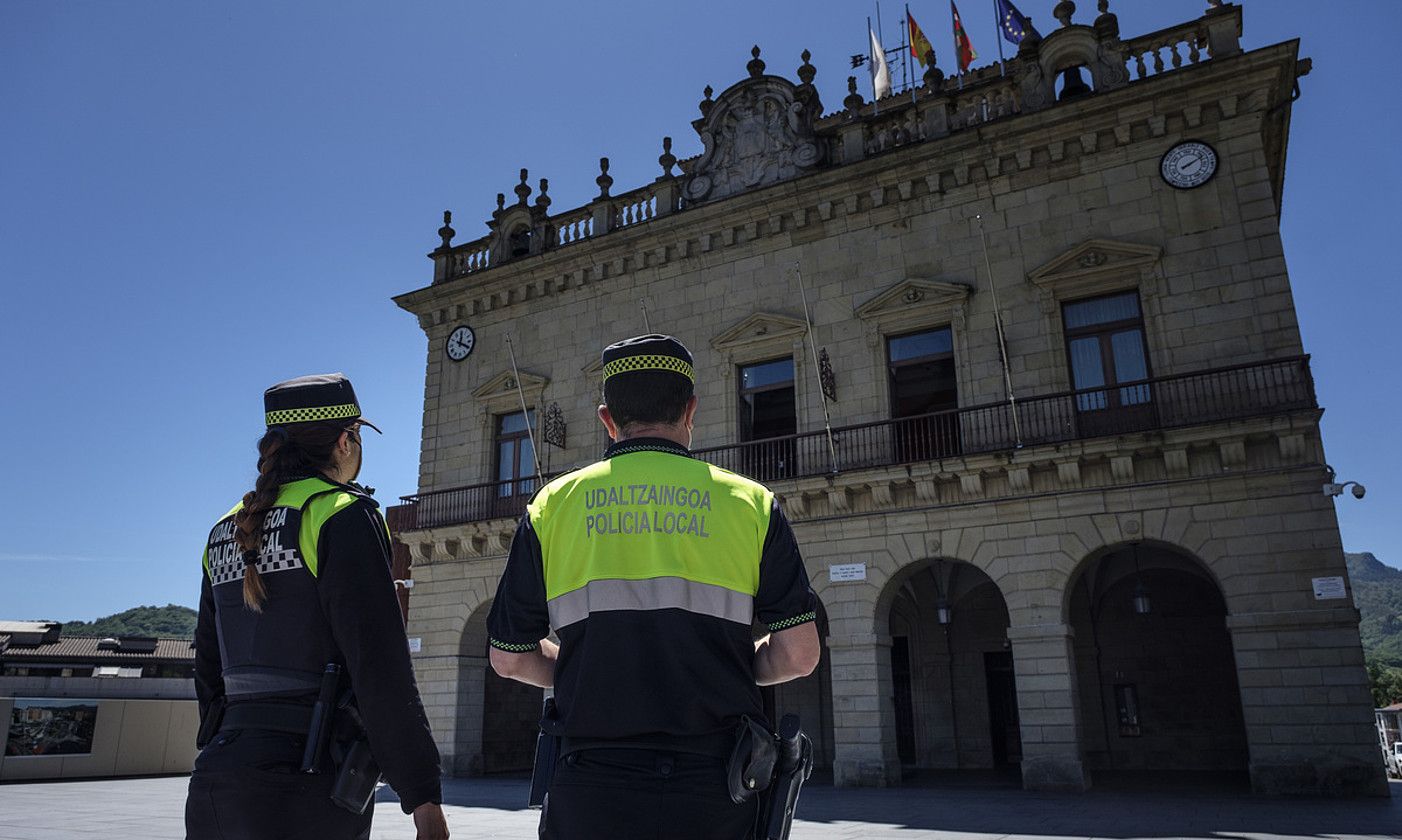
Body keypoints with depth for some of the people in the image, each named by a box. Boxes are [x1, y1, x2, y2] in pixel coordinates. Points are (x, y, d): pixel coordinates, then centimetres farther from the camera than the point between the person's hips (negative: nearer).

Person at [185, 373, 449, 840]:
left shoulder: (226, 531, 13)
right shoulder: (341, 514, -9)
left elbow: (209, 671, 18)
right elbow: (380, 667, -16)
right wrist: (422, 793, -13)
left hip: (218, 778, 7)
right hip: (306, 788, -7)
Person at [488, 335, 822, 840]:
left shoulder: (553, 505, 2)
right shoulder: (749, 501, 0)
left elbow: (508, 657, 7)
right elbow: (798, 654, -3)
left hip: (589, 797, 1)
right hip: (714, 793, 0)